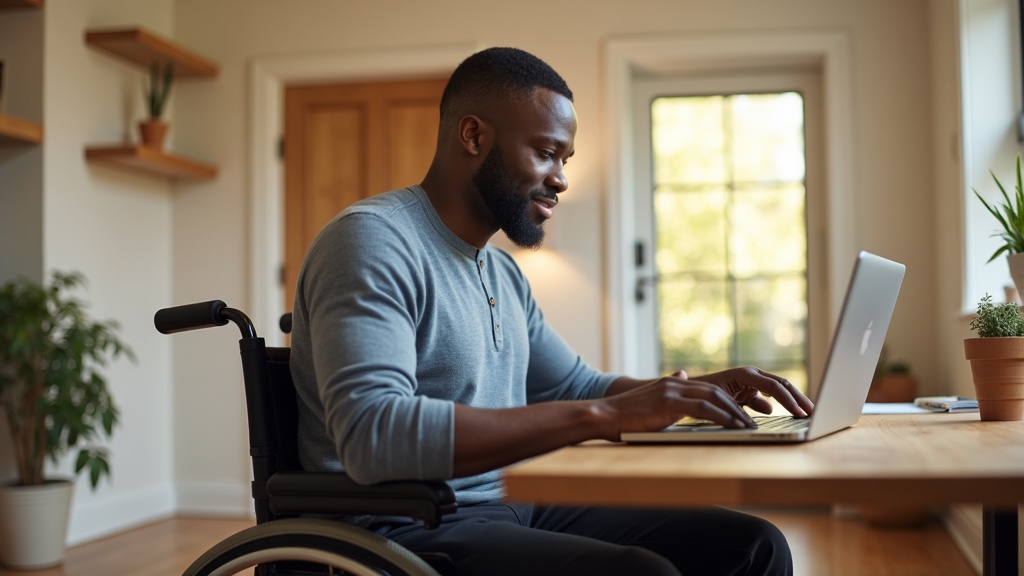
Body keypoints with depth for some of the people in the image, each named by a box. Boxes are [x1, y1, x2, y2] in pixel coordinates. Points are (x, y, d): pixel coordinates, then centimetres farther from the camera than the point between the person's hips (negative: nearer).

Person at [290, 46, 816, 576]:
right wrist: (602, 415, -29)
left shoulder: (502, 272, 17)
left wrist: (705, 389, 7)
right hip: (407, 532, -8)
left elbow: (574, 387, 27)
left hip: (510, 510, 9)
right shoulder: (372, 239, -13)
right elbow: (373, 436, -28)